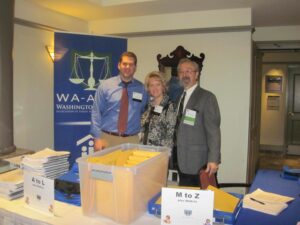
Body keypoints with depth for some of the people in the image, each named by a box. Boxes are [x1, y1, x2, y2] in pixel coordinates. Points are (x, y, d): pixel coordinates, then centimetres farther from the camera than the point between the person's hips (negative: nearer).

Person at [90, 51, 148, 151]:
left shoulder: (141, 88, 6)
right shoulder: (105, 86, -1)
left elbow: (145, 113, 15)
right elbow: (96, 112, -2)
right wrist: (97, 138, -8)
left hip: (132, 140, 2)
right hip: (107, 138, -1)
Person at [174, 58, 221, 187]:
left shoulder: (207, 97, -9)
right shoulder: (180, 97, 12)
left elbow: (213, 131, -14)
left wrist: (213, 160, -19)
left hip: (200, 164, -6)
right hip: (182, 162, 6)